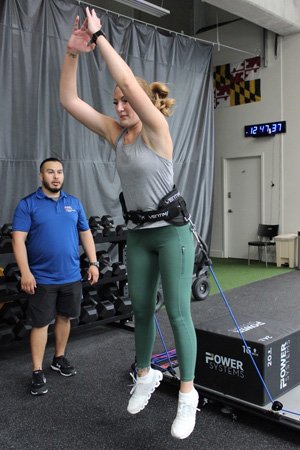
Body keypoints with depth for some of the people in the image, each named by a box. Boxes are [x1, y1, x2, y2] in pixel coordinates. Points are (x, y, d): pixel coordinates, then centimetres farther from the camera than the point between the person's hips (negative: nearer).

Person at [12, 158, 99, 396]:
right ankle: (38, 372, 14)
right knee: (40, 323, 3)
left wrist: (93, 263, 4)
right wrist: (25, 272, -18)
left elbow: (86, 233, 11)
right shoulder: (28, 204, -5)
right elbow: (18, 239, -11)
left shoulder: (74, 203, 7)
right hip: (42, 278, -4)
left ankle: (59, 358, 34)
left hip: (71, 275, 4)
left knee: (64, 317, 16)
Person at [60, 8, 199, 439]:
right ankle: (146, 375, 36)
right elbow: (69, 100, 0)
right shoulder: (116, 132, 5)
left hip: (172, 231, -6)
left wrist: (100, 37, -16)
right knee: (141, 310, 15)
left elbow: (129, 81, -25)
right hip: (138, 234, 6)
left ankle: (187, 394, 11)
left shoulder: (157, 129, -11)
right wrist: (73, 51, -10)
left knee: (178, 313, -3)